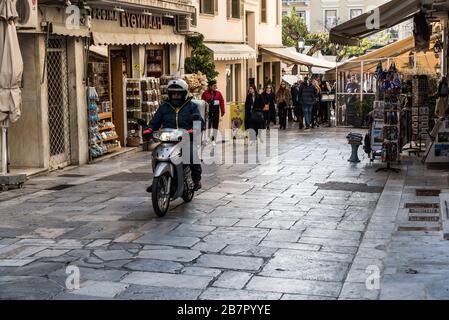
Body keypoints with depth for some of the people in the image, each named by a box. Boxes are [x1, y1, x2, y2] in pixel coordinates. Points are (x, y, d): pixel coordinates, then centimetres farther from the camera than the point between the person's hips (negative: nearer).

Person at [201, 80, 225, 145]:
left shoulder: (218, 93, 5)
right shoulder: (205, 93, -3)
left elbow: (222, 102, 5)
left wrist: (222, 112, 0)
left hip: (216, 111, 3)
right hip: (208, 111, -2)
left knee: (215, 125, 4)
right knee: (208, 125, 1)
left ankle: (213, 139, 12)